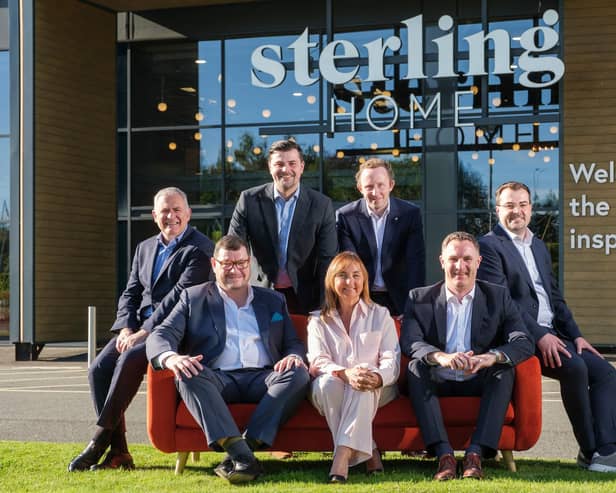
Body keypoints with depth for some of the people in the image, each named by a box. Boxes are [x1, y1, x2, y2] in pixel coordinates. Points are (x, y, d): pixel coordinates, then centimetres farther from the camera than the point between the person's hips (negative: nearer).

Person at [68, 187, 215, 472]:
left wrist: (145, 332, -19)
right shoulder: (145, 248, 21)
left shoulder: (200, 249, -3)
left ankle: (98, 443, -22)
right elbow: (130, 293, 18)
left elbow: (180, 295, -13)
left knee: (129, 360, -31)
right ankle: (119, 452, -15)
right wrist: (126, 328, -2)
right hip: (138, 327, 7)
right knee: (99, 367, -17)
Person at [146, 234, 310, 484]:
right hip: (218, 379, -1)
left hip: (262, 379, 2)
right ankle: (241, 454, -46)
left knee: (298, 374, -29)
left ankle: (246, 446, -37)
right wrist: (171, 358, -19)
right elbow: (160, 336, 6)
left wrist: (294, 356, -7)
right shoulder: (193, 297, 18)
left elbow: (294, 343, 21)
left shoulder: (273, 300, 24)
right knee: (187, 376, -34)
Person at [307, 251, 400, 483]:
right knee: (327, 382, -35)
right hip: (332, 389, 1)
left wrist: (377, 377, -26)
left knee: (364, 384, -37)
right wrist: (345, 373, -27)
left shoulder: (381, 315, 14)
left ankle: (343, 454, -47)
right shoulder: (318, 321, 14)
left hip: (375, 389, -1)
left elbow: (391, 360, 1)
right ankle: (368, 451, -33)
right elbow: (318, 362, -3)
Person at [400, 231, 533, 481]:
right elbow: (409, 341, -12)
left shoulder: (498, 297, 6)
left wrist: (489, 357, -29)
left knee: (506, 369, -27)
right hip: (437, 383, 0)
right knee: (416, 367, -28)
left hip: (480, 384, 1)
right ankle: (444, 454, -38)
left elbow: (524, 343, -6)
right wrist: (441, 357, -34)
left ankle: (475, 453, -34)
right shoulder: (419, 298, 5)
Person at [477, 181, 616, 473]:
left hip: (553, 333, 8)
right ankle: (589, 451, -15)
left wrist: (576, 335, 7)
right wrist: (540, 335, -21)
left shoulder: (539, 247, 23)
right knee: (575, 368, -28)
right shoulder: (489, 246, -3)